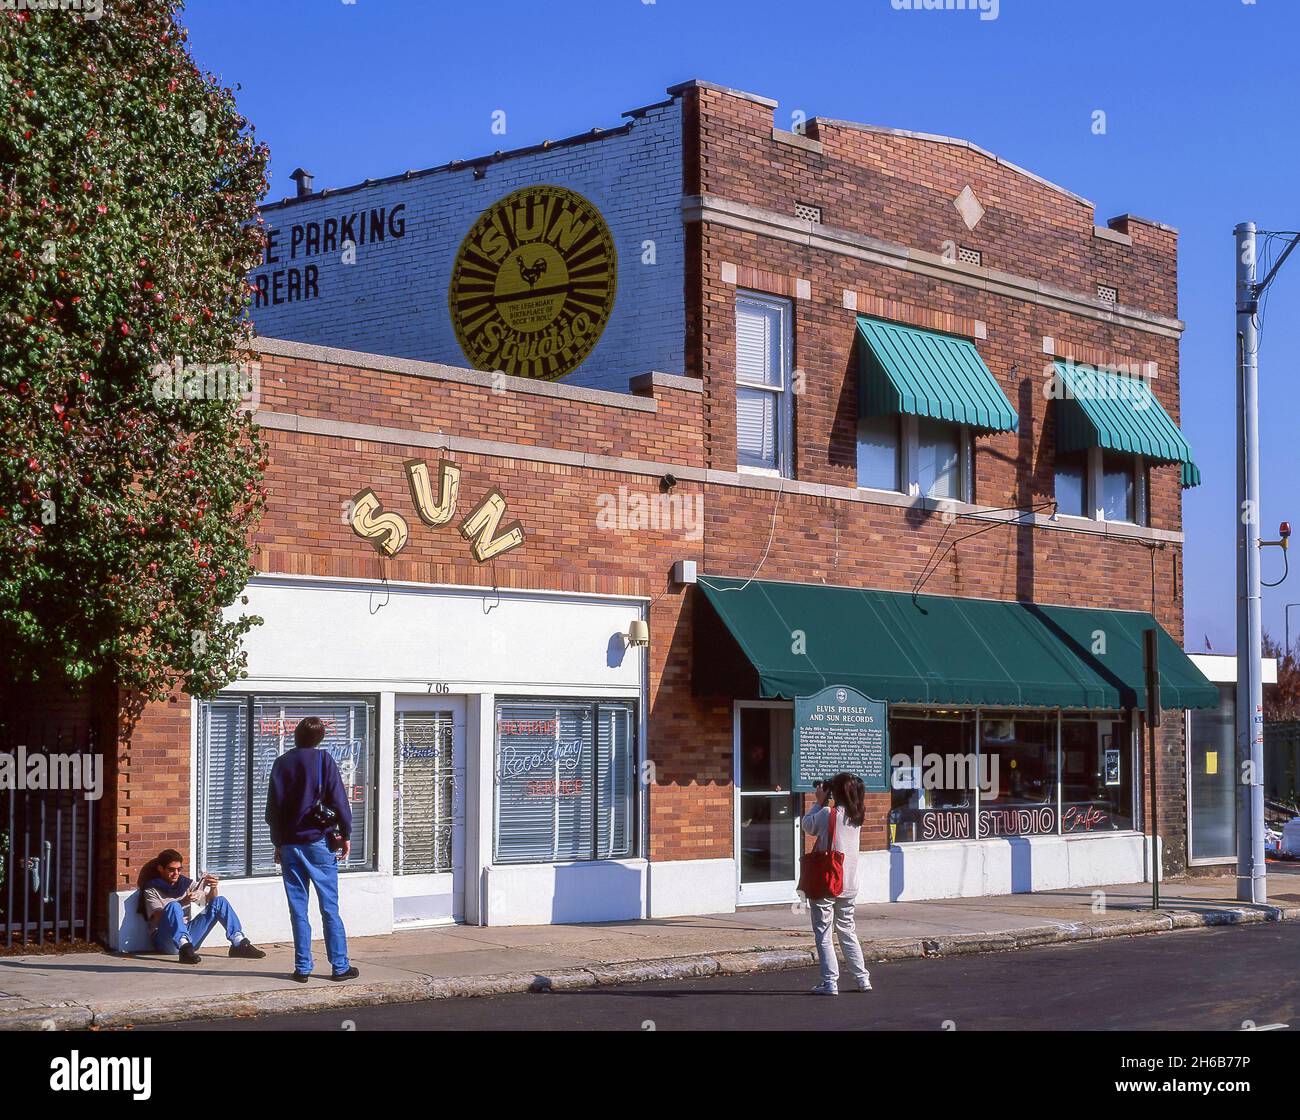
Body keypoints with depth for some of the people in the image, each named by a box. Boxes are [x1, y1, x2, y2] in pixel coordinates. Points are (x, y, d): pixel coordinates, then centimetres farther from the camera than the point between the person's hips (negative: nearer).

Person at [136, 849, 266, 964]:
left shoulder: (185, 883, 15)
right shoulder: (152, 889, 0)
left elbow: (209, 900, 15)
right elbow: (158, 917, -15)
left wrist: (213, 888, -7)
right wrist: (182, 903, -29)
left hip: (187, 934, 5)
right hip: (165, 940, -5)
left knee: (220, 902, -3)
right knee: (173, 906, -33)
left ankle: (239, 943, -17)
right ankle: (185, 949, -50)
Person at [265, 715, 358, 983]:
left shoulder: (281, 763, 7)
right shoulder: (323, 759, -2)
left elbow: (272, 808, 9)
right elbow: (338, 800, -7)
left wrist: (278, 843, 16)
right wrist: (345, 835, 2)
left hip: (289, 843, 3)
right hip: (319, 841, -3)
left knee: (298, 909, 5)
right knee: (330, 908, 1)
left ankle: (302, 968, 4)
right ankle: (340, 967, 2)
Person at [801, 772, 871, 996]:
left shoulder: (827, 813, -15)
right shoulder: (857, 817, 4)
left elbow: (807, 826, 2)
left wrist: (819, 802, 7)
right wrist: (824, 804, 9)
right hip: (849, 885, 6)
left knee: (823, 934, 0)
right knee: (847, 931, 19)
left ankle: (830, 983, -4)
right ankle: (862, 979, 19)